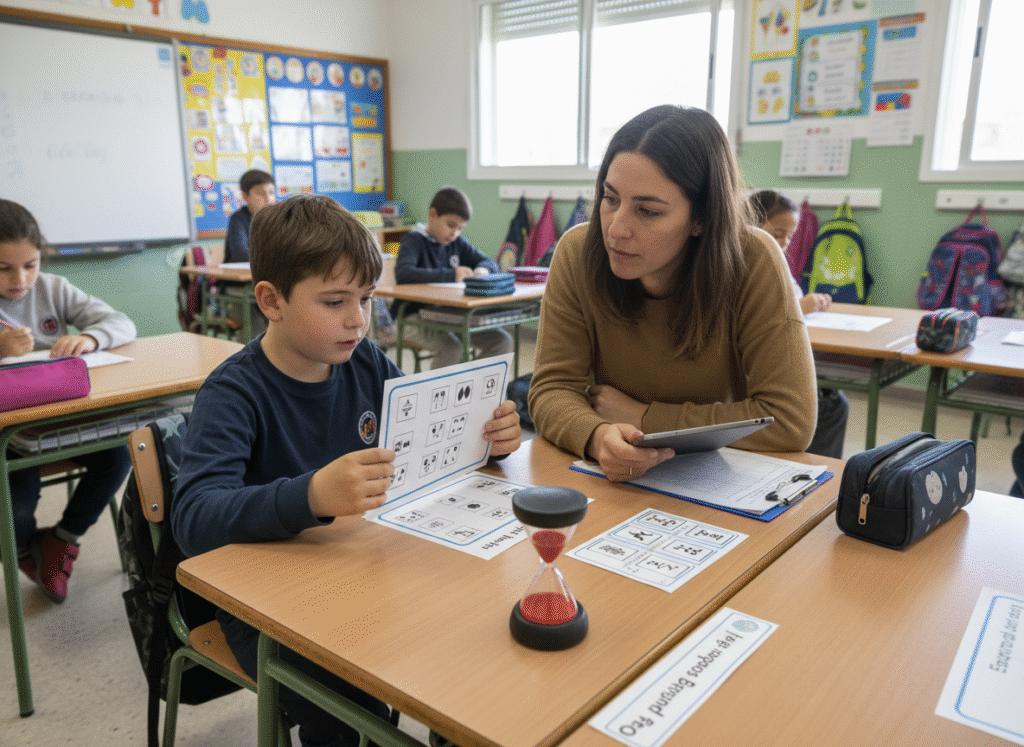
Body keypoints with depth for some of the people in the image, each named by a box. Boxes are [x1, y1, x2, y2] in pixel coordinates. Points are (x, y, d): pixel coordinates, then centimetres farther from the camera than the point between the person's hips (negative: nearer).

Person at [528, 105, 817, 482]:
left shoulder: (752, 263, -19)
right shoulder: (577, 253, -13)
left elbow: (791, 419, -20)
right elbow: (553, 388, -12)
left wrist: (643, 417, -18)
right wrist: (598, 436, -34)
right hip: (613, 482, 1)